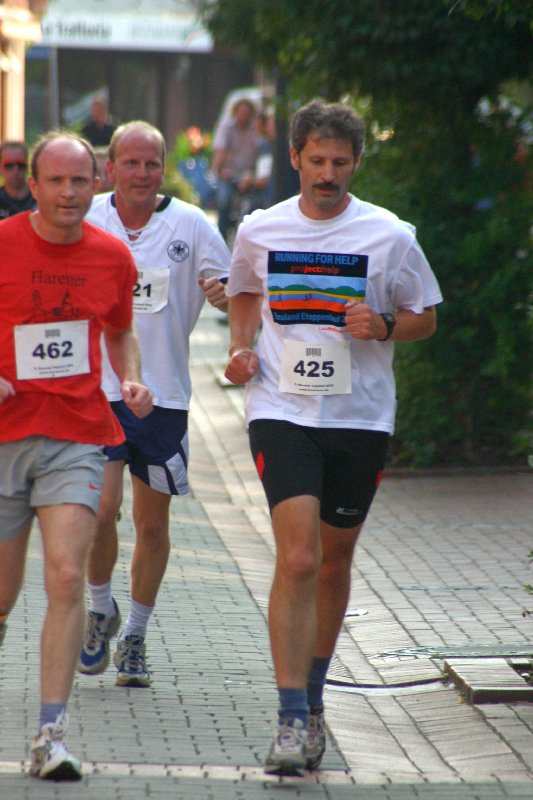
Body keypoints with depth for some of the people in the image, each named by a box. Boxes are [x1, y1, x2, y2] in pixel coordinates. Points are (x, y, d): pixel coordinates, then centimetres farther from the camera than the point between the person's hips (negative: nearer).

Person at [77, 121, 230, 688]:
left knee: (152, 522, 7)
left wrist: (224, 294, -19)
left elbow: (233, 292, 4)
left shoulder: (191, 225, 0)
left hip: (164, 391, 1)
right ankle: (100, 609, 13)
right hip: (97, 387, -1)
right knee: (100, 508, -14)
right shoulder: (85, 220, 1)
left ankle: (134, 636, 22)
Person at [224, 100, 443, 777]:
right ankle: (292, 719, -15)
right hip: (281, 413, -1)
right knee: (298, 559, -16)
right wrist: (241, 349, 4)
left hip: (360, 417, 1)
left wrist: (384, 327, -13)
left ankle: (313, 698, 33)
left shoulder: (388, 236, -2)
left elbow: (425, 317, 8)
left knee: (334, 563, 12)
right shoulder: (259, 232, 3)